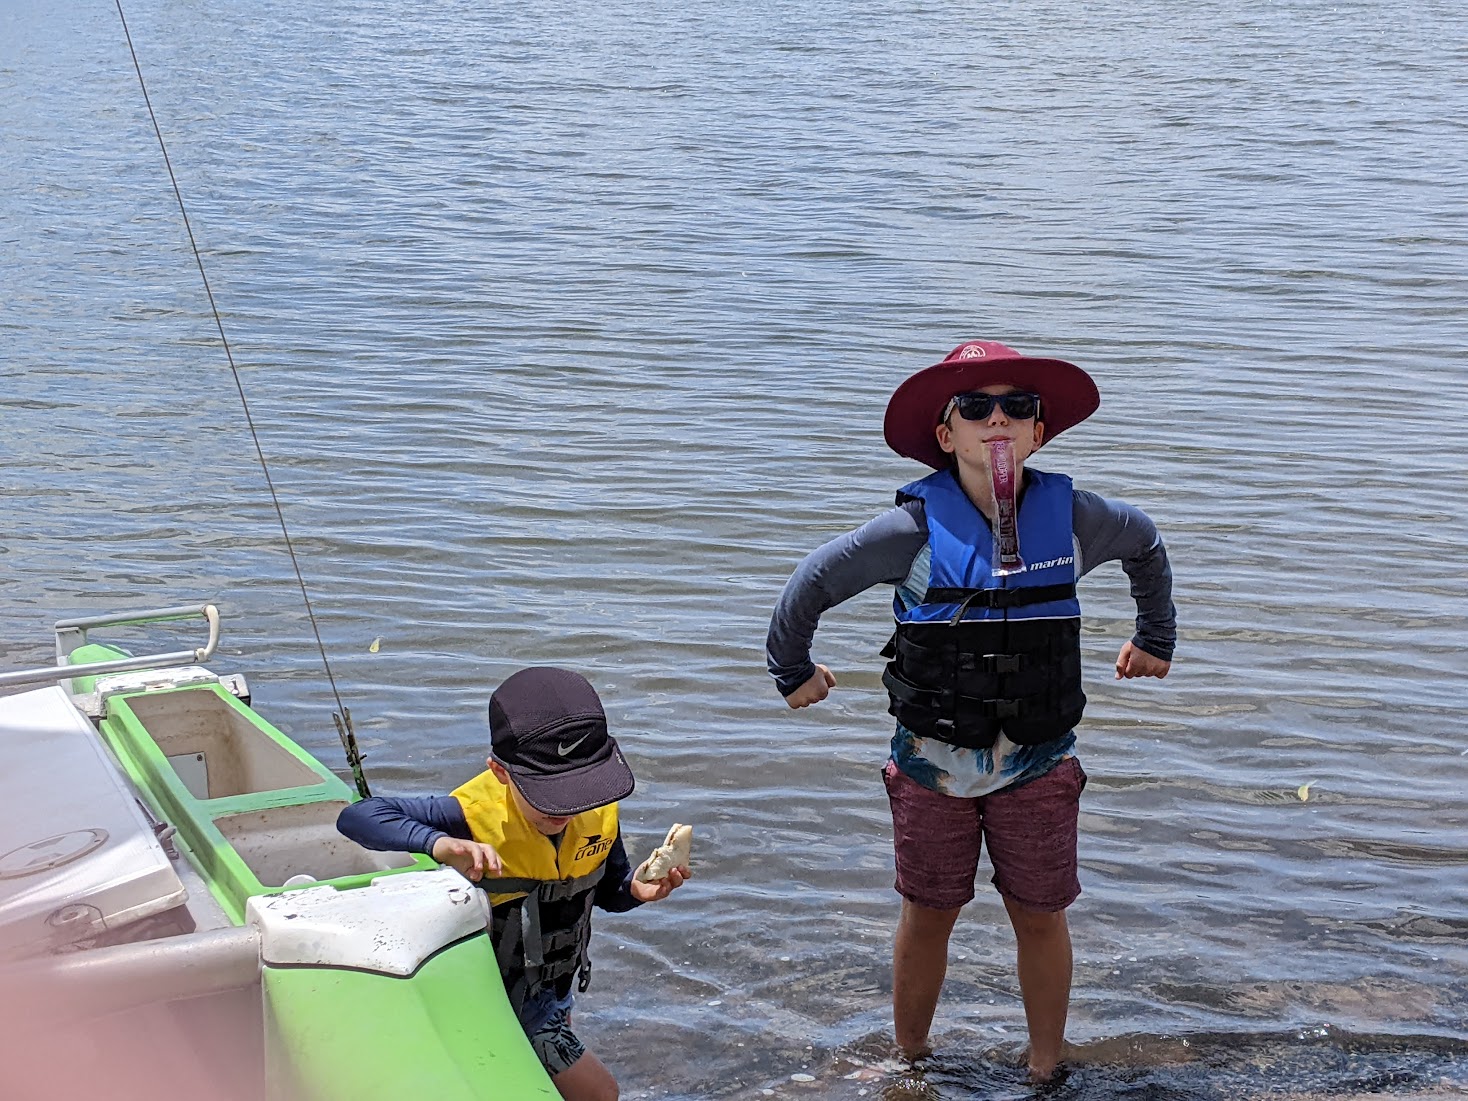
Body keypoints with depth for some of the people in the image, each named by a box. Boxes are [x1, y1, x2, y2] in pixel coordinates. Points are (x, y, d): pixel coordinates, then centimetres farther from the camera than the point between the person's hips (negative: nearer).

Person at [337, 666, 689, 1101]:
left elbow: (608, 890, 0)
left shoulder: (600, 811, -16)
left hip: (555, 987, 6)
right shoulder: (472, 816, -33)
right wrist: (439, 843, -50)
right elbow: (356, 817, -35)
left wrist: (637, 888, -24)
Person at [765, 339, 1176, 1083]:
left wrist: (1155, 640, 24)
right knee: (928, 916, 12)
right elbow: (814, 582, -3)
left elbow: (1144, 542, 16)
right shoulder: (916, 529, -15)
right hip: (933, 763, -1)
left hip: (1036, 764, 2)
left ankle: (1045, 1070, 30)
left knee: (1040, 917, 10)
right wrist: (793, 672, 7)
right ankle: (911, 1064, 32)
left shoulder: (1072, 518, -7)